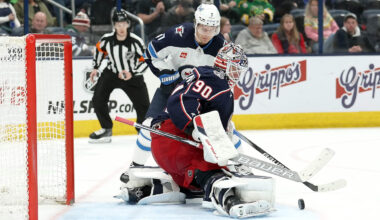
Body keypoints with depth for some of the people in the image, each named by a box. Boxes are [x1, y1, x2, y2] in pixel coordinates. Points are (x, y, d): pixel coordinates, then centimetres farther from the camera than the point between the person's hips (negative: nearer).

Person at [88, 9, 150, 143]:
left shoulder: (136, 41, -21)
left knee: (143, 106, -6)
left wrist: (132, 74, -26)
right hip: (111, 72, 2)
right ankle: (106, 129, 7)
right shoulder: (107, 39, -14)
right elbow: (99, 49, 9)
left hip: (132, 76, -2)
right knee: (98, 99, -11)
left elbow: (145, 61, -15)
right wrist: (95, 68, 13)